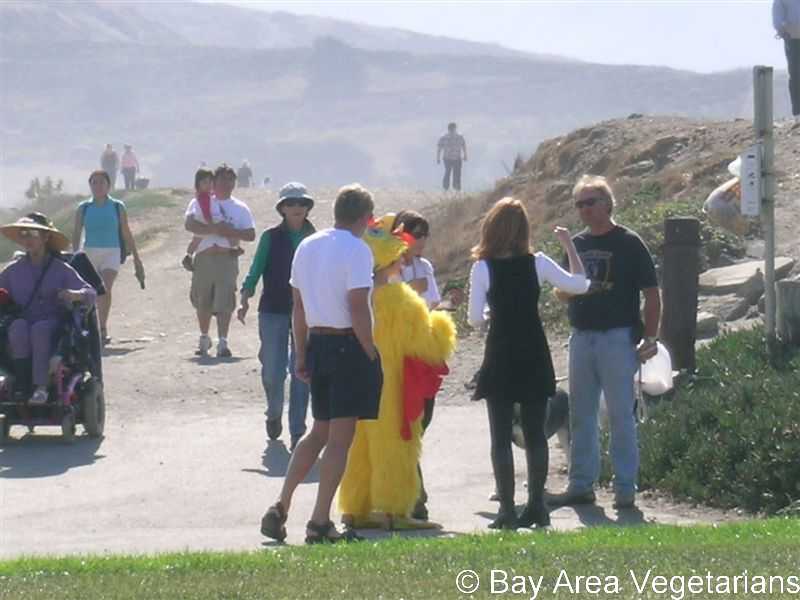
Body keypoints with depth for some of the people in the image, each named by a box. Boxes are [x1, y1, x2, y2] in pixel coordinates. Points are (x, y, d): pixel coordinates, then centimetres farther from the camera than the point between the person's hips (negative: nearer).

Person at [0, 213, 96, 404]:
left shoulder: (61, 269, 5)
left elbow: (91, 293, -1)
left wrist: (75, 295, -24)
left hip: (52, 322, -2)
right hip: (23, 318, 2)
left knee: (40, 330, -37)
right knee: (18, 327, -35)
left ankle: (41, 386, -42)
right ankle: (21, 383, -36)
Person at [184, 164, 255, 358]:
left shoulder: (241, 208, 12)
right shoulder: (200, 203, 9)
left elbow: (251, 234, 7)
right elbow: (190, 225, -7)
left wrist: (232, 232, -11)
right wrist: (214, 229, -17)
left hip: (228, 259, -1)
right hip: (204, 258, 1)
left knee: (224, 302, -10)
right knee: (203, 302, 10)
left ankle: (223, 342, -10)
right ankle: (204, 339, 27)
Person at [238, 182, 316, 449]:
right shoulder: (271, 237, 1)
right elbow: (256, 270, 0)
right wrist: (245, 298, -13)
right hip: (273, 310, -1)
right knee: (273, 370, -1)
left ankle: (297, 432, 0)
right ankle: (274, 414, 29)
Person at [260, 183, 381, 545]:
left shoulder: (306, 247, 11)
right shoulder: (356, 250, -13)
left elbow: (298, 307, 14)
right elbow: (358, 309, -18)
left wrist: (301, 355, 20)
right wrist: (372, 355, -10)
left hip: (316, 342, 7)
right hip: (349, 346, -7)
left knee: (319, 431, 19)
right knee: (340, 438, -1)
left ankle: (280, 507, 11)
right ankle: (319, 523, -1)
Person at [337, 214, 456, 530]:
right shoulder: (400, 299, -17)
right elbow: (425, 344, -12)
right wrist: (440, 325, 7)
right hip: (392, 386, -6)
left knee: (360, 446, 12)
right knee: (393, 445, 1)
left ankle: (356, 509, 16)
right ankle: (394, 510, 1)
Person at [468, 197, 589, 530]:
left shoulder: (483, 268, -9)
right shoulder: (537, 263, -3)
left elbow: (474, 318, -6)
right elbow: (580, 284, 5)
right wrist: (569, 246, 14)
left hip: (500, 356, -2)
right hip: (534, 356, 2)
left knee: (501, 435, 1)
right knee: (535, 433, 10)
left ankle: (507, 509, -4)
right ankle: (536, 505, 9)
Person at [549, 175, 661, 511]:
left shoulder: (628, 243, -4)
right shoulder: (577, 244, 13)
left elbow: (651, 294, -4)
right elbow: (563, 292, 22)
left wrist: (650, 338, -12)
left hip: (618, 337, -6)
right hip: (581, 337, 6)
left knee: (621, 415, -3)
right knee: (580, 416, 9)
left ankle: (625, 489, 2)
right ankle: (581, 485, 17)